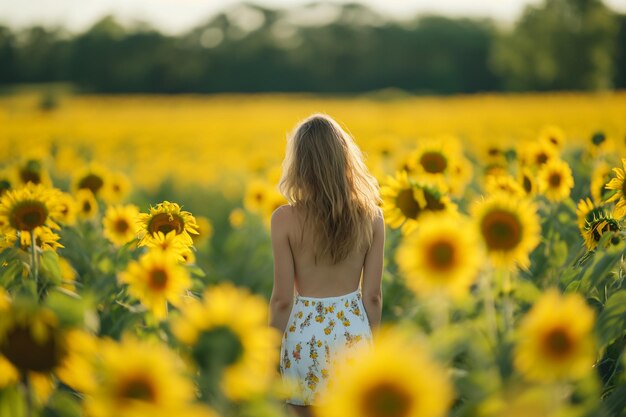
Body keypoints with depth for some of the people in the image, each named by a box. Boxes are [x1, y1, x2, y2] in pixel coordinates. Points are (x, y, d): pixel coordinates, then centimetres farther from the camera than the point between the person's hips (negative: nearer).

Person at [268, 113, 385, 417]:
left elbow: (283, 298, -10)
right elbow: (373, 295, -2)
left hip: (306, 338, -2)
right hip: (354, 334, 2)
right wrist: (369, 342, 13)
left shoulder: (285, 218, -13)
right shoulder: (371, 215, -6)